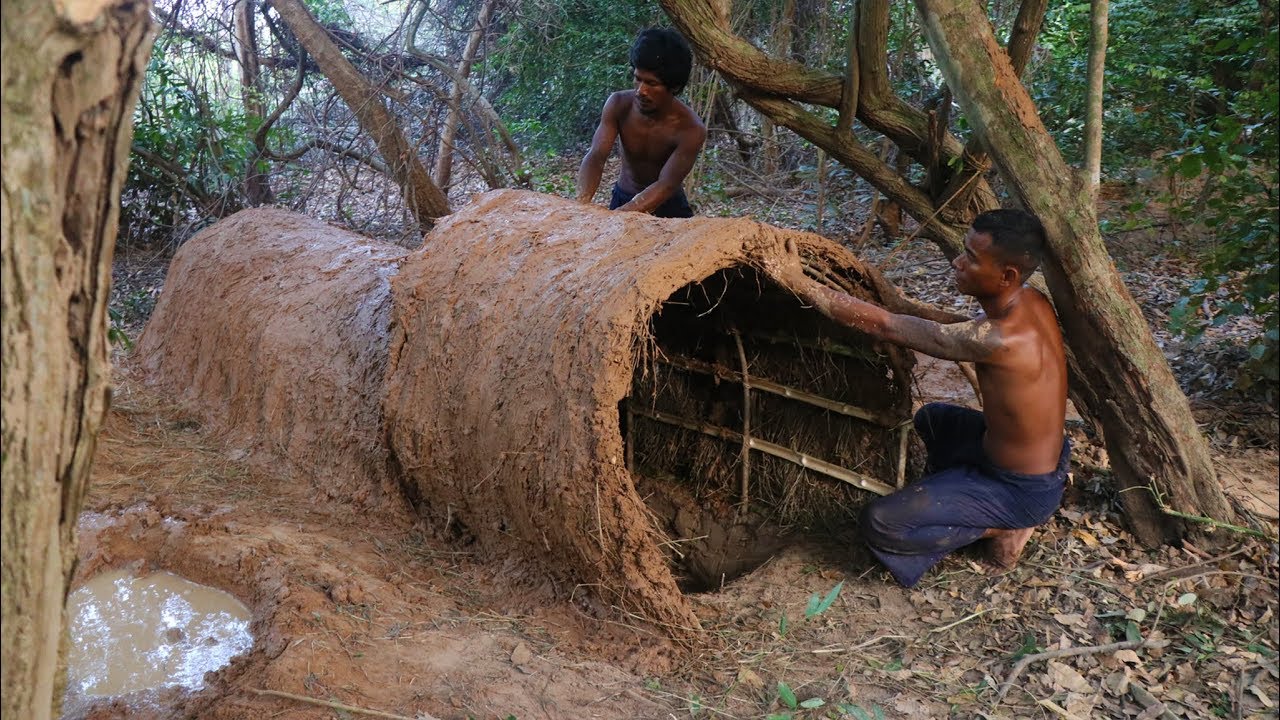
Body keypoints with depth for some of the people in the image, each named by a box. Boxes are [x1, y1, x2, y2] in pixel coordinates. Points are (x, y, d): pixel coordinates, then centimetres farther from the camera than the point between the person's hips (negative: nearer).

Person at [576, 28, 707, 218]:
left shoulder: (690, 129, -26)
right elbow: (596, 156, -24)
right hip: (622, 199, 2)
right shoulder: (619, 105, -17)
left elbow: (666, 186, -32)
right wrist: (582, 203, -44)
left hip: (668, 208, -2)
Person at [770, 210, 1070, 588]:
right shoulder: (1031, 302, -8)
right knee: (932, 418, 29)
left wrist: (799, 283, -26)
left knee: (880, 523, -13)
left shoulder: (1000, 340, -34)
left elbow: (883, 325, -30)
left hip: (1022, 490, -9)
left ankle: (1003, 528, 0)